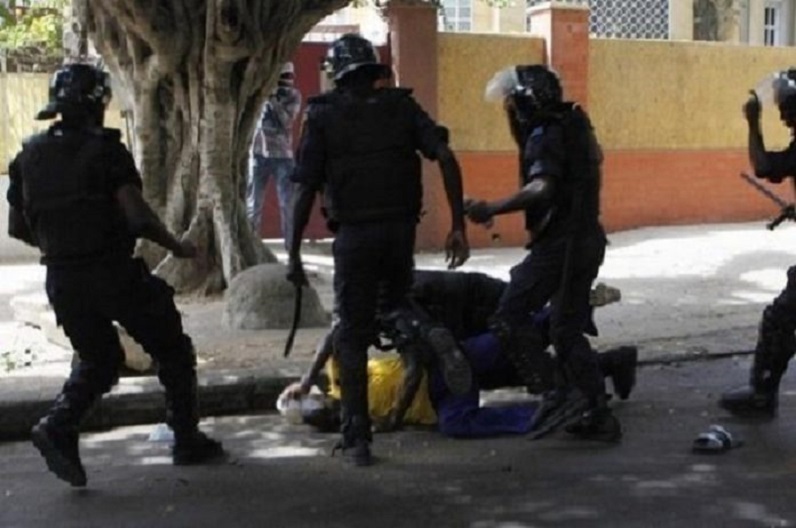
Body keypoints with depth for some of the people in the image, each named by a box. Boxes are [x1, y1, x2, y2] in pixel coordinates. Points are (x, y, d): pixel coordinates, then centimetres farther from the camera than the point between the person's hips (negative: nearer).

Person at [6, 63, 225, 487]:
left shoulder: (30, 156, 7)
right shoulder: (105, 151, -11)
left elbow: (17, 226, 12)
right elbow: (138, 216, -20)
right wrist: (176, 247, -5)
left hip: (62, 280, 6)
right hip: (114, 273, -6)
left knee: (98, 360, 22)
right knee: (172, 352, 12)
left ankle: (58, 427, -1)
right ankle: (188, 440, 18)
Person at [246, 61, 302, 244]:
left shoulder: (293, 95, 2)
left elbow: (286, 121, -11)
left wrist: (274, 100, -20)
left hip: (283, 155, -1)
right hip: (259, 152, 1)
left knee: (287, 203, 0)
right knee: (253, 202, 4)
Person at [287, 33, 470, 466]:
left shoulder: (324, 115, 2)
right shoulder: (403, 106, 8)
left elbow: (305, 190, -5)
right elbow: (446, 158, -5)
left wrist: (294, 253, 1)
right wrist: (458, 226, -4)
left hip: (354, 235, -3)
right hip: (402, 229, 3)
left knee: (353, 337, 7)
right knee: (396, 307, 27)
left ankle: (357, 439, 6)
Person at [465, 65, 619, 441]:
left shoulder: (545, 136, -14)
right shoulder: (572, 126, 15)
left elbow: (542, 189, -31)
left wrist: (491, 209, -32)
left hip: (558, 244, -10)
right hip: (586, 241, 10)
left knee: (508, 321, -3)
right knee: (568, 331, 16)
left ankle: (555, 396, -5)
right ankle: (598, 414, 17)